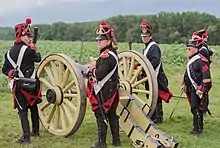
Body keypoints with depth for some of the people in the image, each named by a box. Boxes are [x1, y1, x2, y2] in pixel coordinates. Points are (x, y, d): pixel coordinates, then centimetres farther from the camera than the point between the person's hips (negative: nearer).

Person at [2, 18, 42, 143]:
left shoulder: (9, 52, 4)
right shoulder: (27, 49, -11)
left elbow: (5, 69, 5)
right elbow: (38, 59, 5)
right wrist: (35, 50, 20)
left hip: (18, 85, 2)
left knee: (22, 110, 3)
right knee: (33, 106, 18)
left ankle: (26, 136, -5)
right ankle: (35, 131, 29)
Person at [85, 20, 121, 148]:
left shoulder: (106, 56, -20)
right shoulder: (113, 52, 12)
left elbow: (100, 74, -27)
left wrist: (91, 70, -8)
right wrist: (94, 69, 4)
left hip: (103, 91, -10)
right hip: (112, 89, 10)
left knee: (101, 116, -1)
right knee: (112, 115, 15)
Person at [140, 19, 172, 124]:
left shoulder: (154, 47, -14)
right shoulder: (147, 47, 18)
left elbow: (155, 62, -26)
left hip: (155, 77, -10)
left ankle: (158, 118, 0)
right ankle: (153, 117, 24)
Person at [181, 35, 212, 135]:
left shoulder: (201, 61, -18)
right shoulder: (191, 60, 12)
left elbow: (206, 77, -21)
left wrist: (202, 89, -22)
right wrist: (184, 84, 22)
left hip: (198, 89, -9)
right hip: (191, 88, 9)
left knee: (196, 108, -6)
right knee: (194, 108, 16)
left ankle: (198, 128, 3)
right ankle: (197, 127, 27)